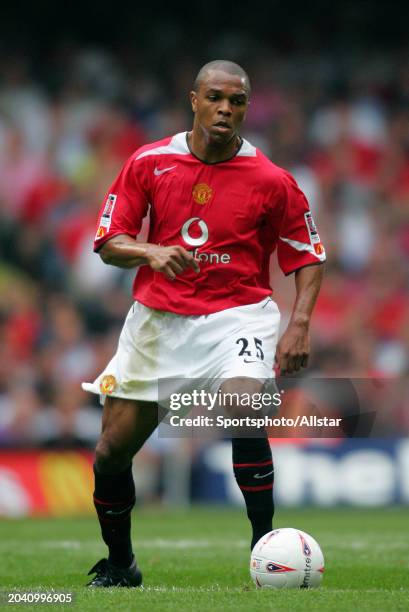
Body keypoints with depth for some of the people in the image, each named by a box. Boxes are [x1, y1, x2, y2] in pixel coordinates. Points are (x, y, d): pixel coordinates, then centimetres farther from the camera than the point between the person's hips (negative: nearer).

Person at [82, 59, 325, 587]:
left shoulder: (270, 180, -4)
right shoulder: (148, 163, 0)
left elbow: (308, 257, 4)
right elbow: (108, 242, 1)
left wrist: (299, 324, -11)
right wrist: (151, 253, -20)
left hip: (237, 314, -3)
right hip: (157, 319, 3)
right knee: (111, 452, 3)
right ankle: (118, 564, 28)